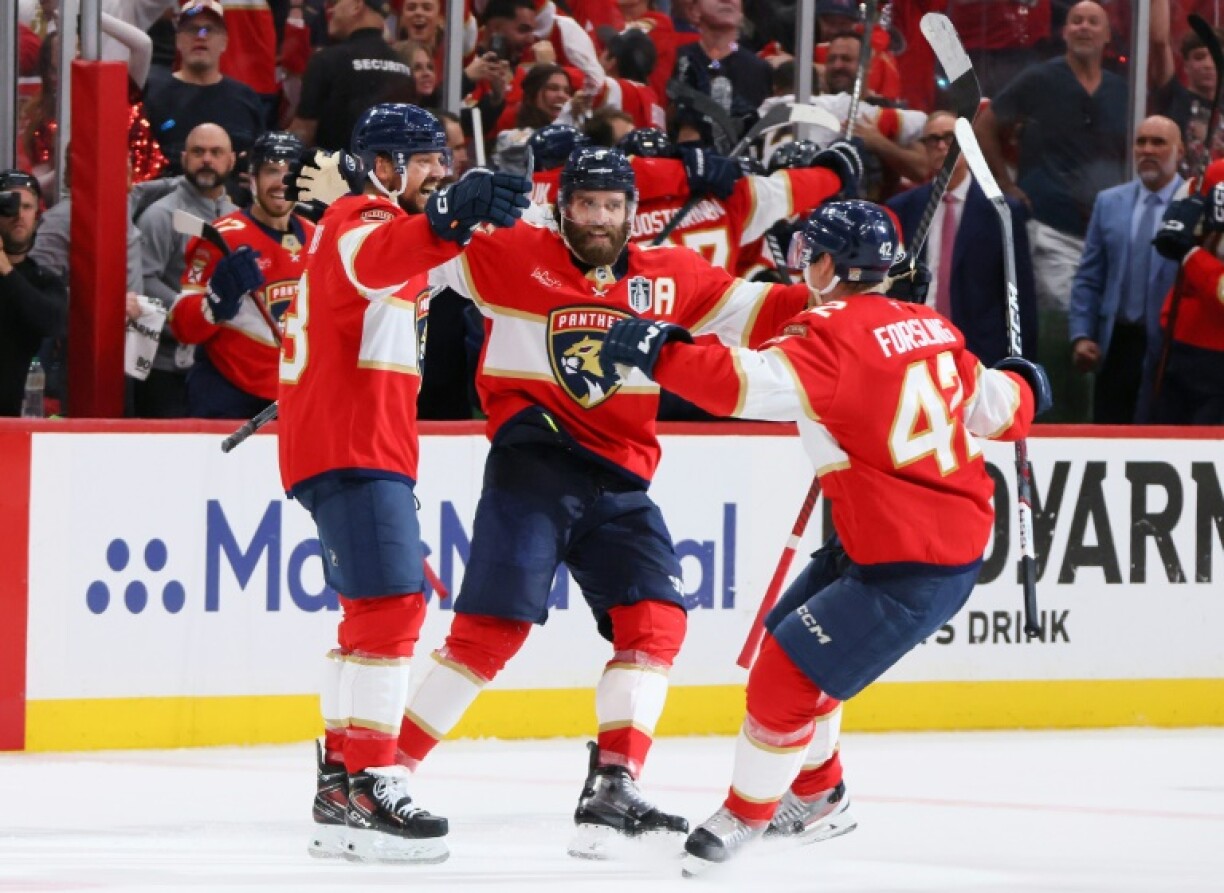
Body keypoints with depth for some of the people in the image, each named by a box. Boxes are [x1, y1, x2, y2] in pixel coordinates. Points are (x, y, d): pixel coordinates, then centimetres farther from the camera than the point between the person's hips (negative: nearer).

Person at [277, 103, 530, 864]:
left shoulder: (360, 222, 24)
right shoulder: (364, 220, -12)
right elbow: (376, 260, -37)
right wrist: (450, 218, -53)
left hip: (363, 444, 11)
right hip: (349, 449, -11)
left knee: (382, 609, 15)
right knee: (390, 606, -18)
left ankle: (342, 782, 20)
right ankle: (368, 786, -22)